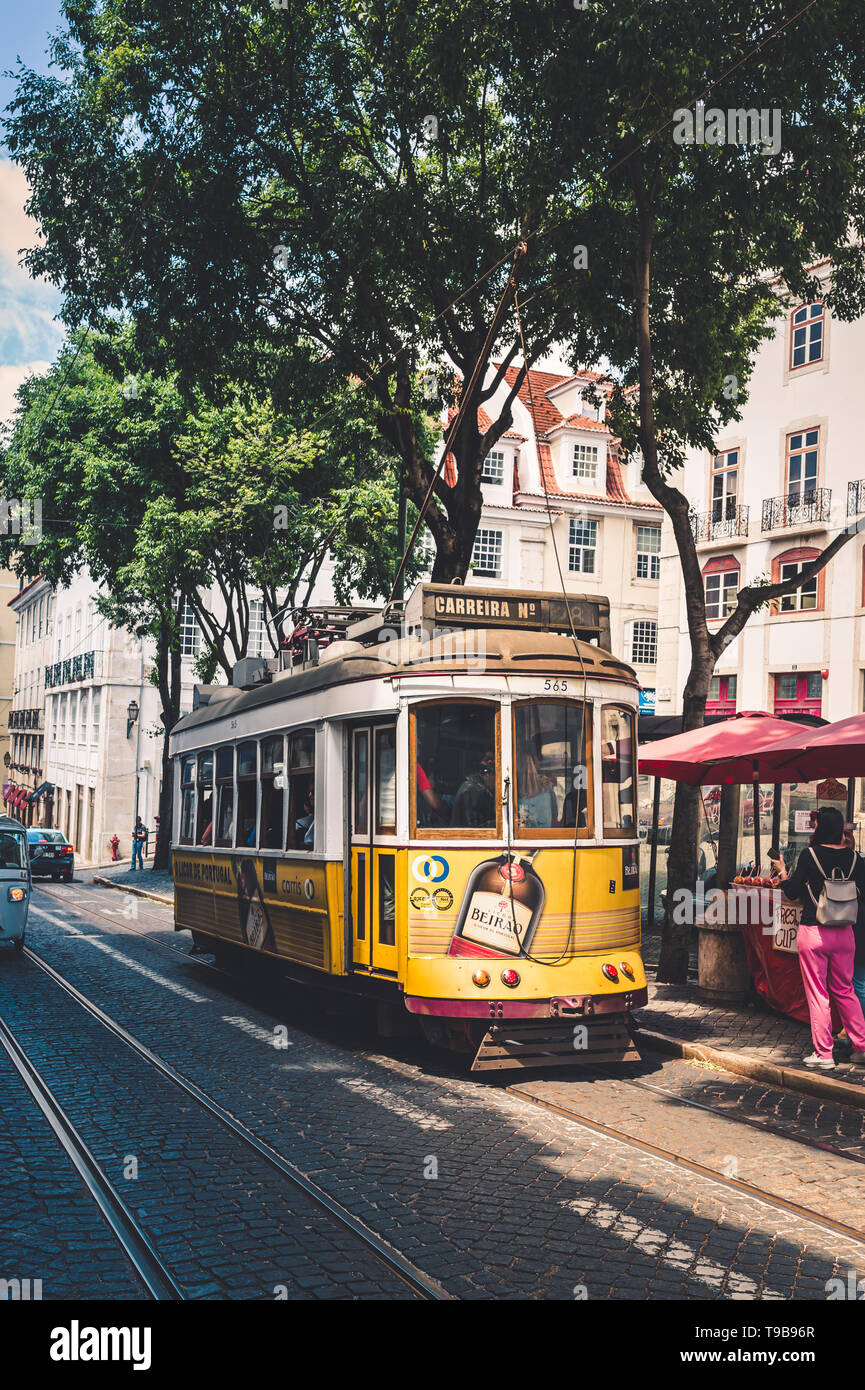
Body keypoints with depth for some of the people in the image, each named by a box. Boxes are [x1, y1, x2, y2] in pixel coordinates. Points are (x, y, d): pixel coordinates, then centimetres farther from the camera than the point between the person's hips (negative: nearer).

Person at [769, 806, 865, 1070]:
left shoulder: (809, 855, -10)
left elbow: (792, 893, -7)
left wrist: (782, 872, 10)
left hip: (813, 932, -4)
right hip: (844, 932, 4)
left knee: (817, 994, 3)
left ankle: (823, 1055, 6)